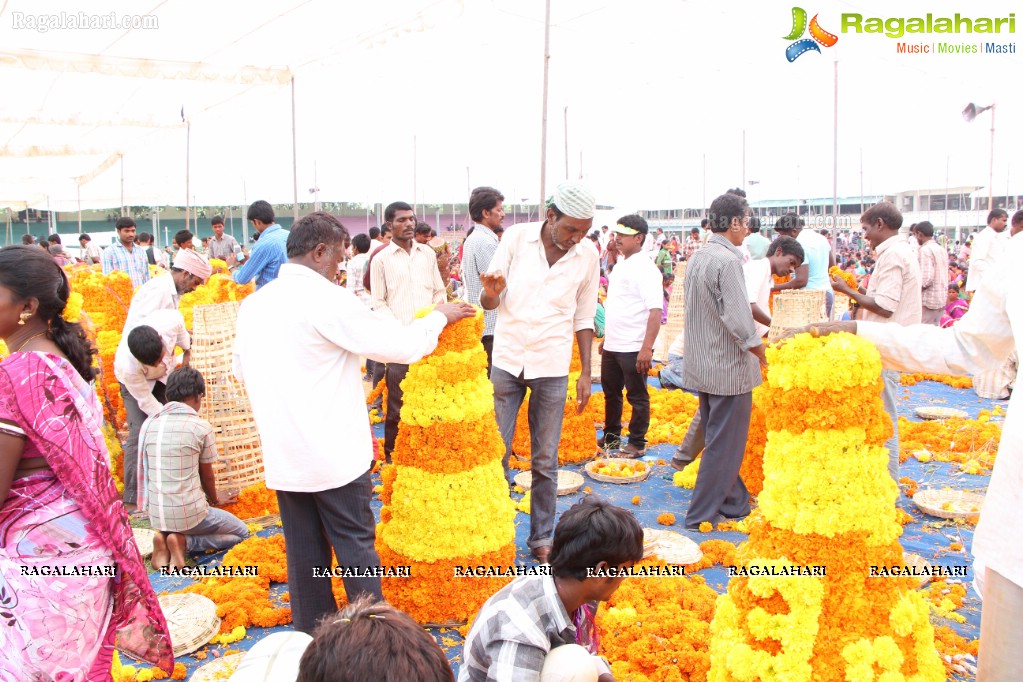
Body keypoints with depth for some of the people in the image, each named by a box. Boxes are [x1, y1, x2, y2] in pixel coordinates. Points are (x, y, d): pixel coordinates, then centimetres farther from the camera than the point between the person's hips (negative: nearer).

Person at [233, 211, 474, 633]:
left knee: (304, 552, 14)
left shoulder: (252, 304, 6)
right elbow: (401, 345, -12)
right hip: (333, 452, -6)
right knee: (356, 544, 7)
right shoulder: (328, 299, -15)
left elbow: (241, 370, 18)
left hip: (282, 455, 6)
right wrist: (439, 317, 5)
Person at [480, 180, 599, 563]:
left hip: (552, 367, 0)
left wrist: (586, 373, 4)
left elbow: (584, 319, 8)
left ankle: (542, 538, 24)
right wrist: (491, 294, -24)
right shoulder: (516, 238, -5)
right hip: (507, 361, 0)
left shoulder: (588, 257, -1)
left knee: (545, 461, 8)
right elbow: (489, 302, 0)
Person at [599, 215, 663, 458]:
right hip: (612, 346, 9)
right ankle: (610, 438, 32)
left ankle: (637, 445, 16)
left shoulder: (645, 269, -14)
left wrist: (647, 348, -27)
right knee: (611, 394, 18)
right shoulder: (620, 266, 12)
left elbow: (655, 311, -21)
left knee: (637, 397, 4)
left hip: (634, 348, -9)